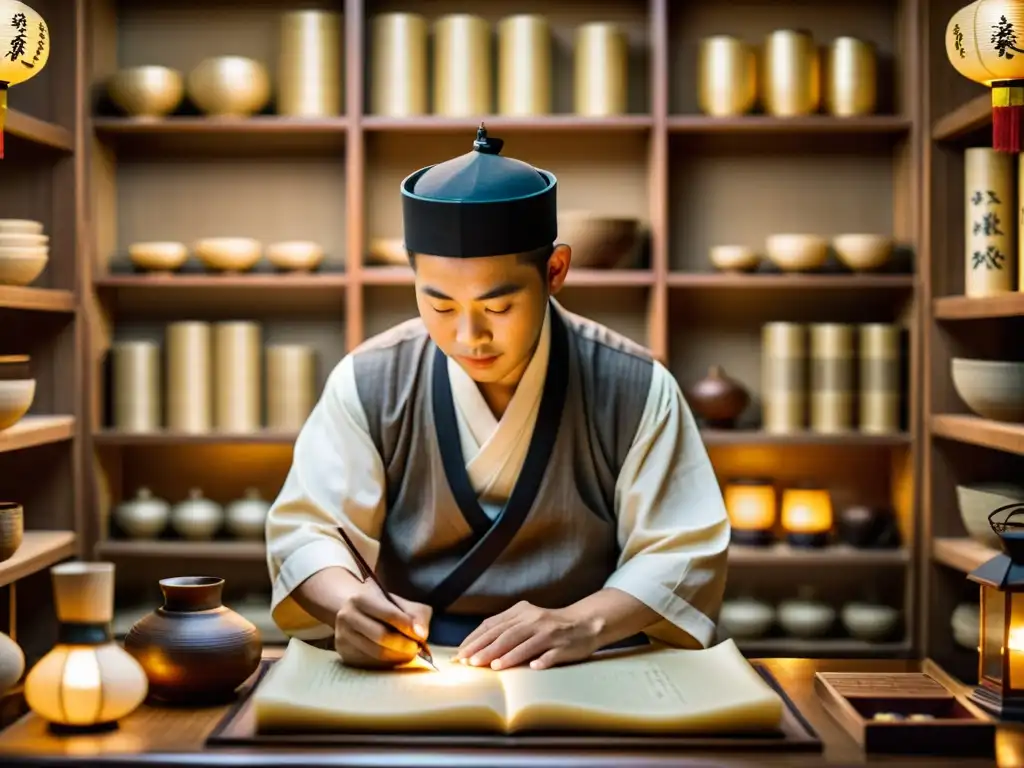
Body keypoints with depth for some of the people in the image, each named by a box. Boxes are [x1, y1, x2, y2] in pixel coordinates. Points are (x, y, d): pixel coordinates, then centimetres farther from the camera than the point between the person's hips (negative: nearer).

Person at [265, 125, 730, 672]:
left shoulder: (633, 389, -5)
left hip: (592, 678, -1)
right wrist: (346, 603, -24)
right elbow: (307, 529, 0)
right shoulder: (369, 384, -1)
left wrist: (583, 625, -23)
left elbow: (683, 552, -4)